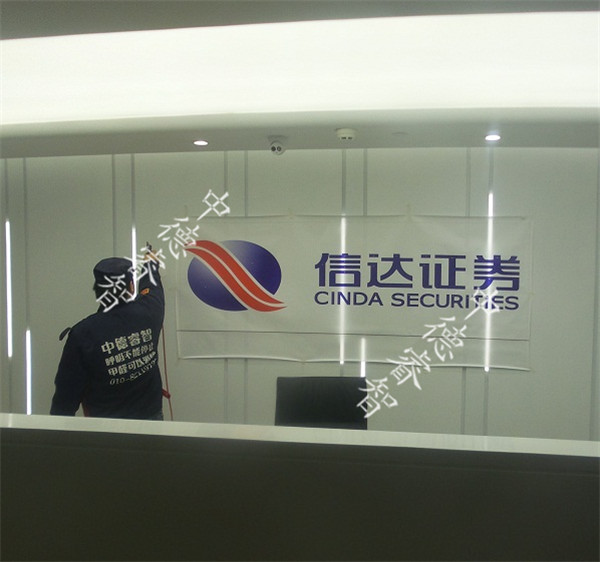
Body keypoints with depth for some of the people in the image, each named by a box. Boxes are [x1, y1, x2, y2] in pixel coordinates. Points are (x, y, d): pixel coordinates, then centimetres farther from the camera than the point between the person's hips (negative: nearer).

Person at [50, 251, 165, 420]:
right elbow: (152, 285, 12)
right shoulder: (147, 312, -13)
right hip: (150, 416, 2)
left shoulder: (82, 334, -19)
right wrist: (150, 263, 32)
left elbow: (66, 391, -12)